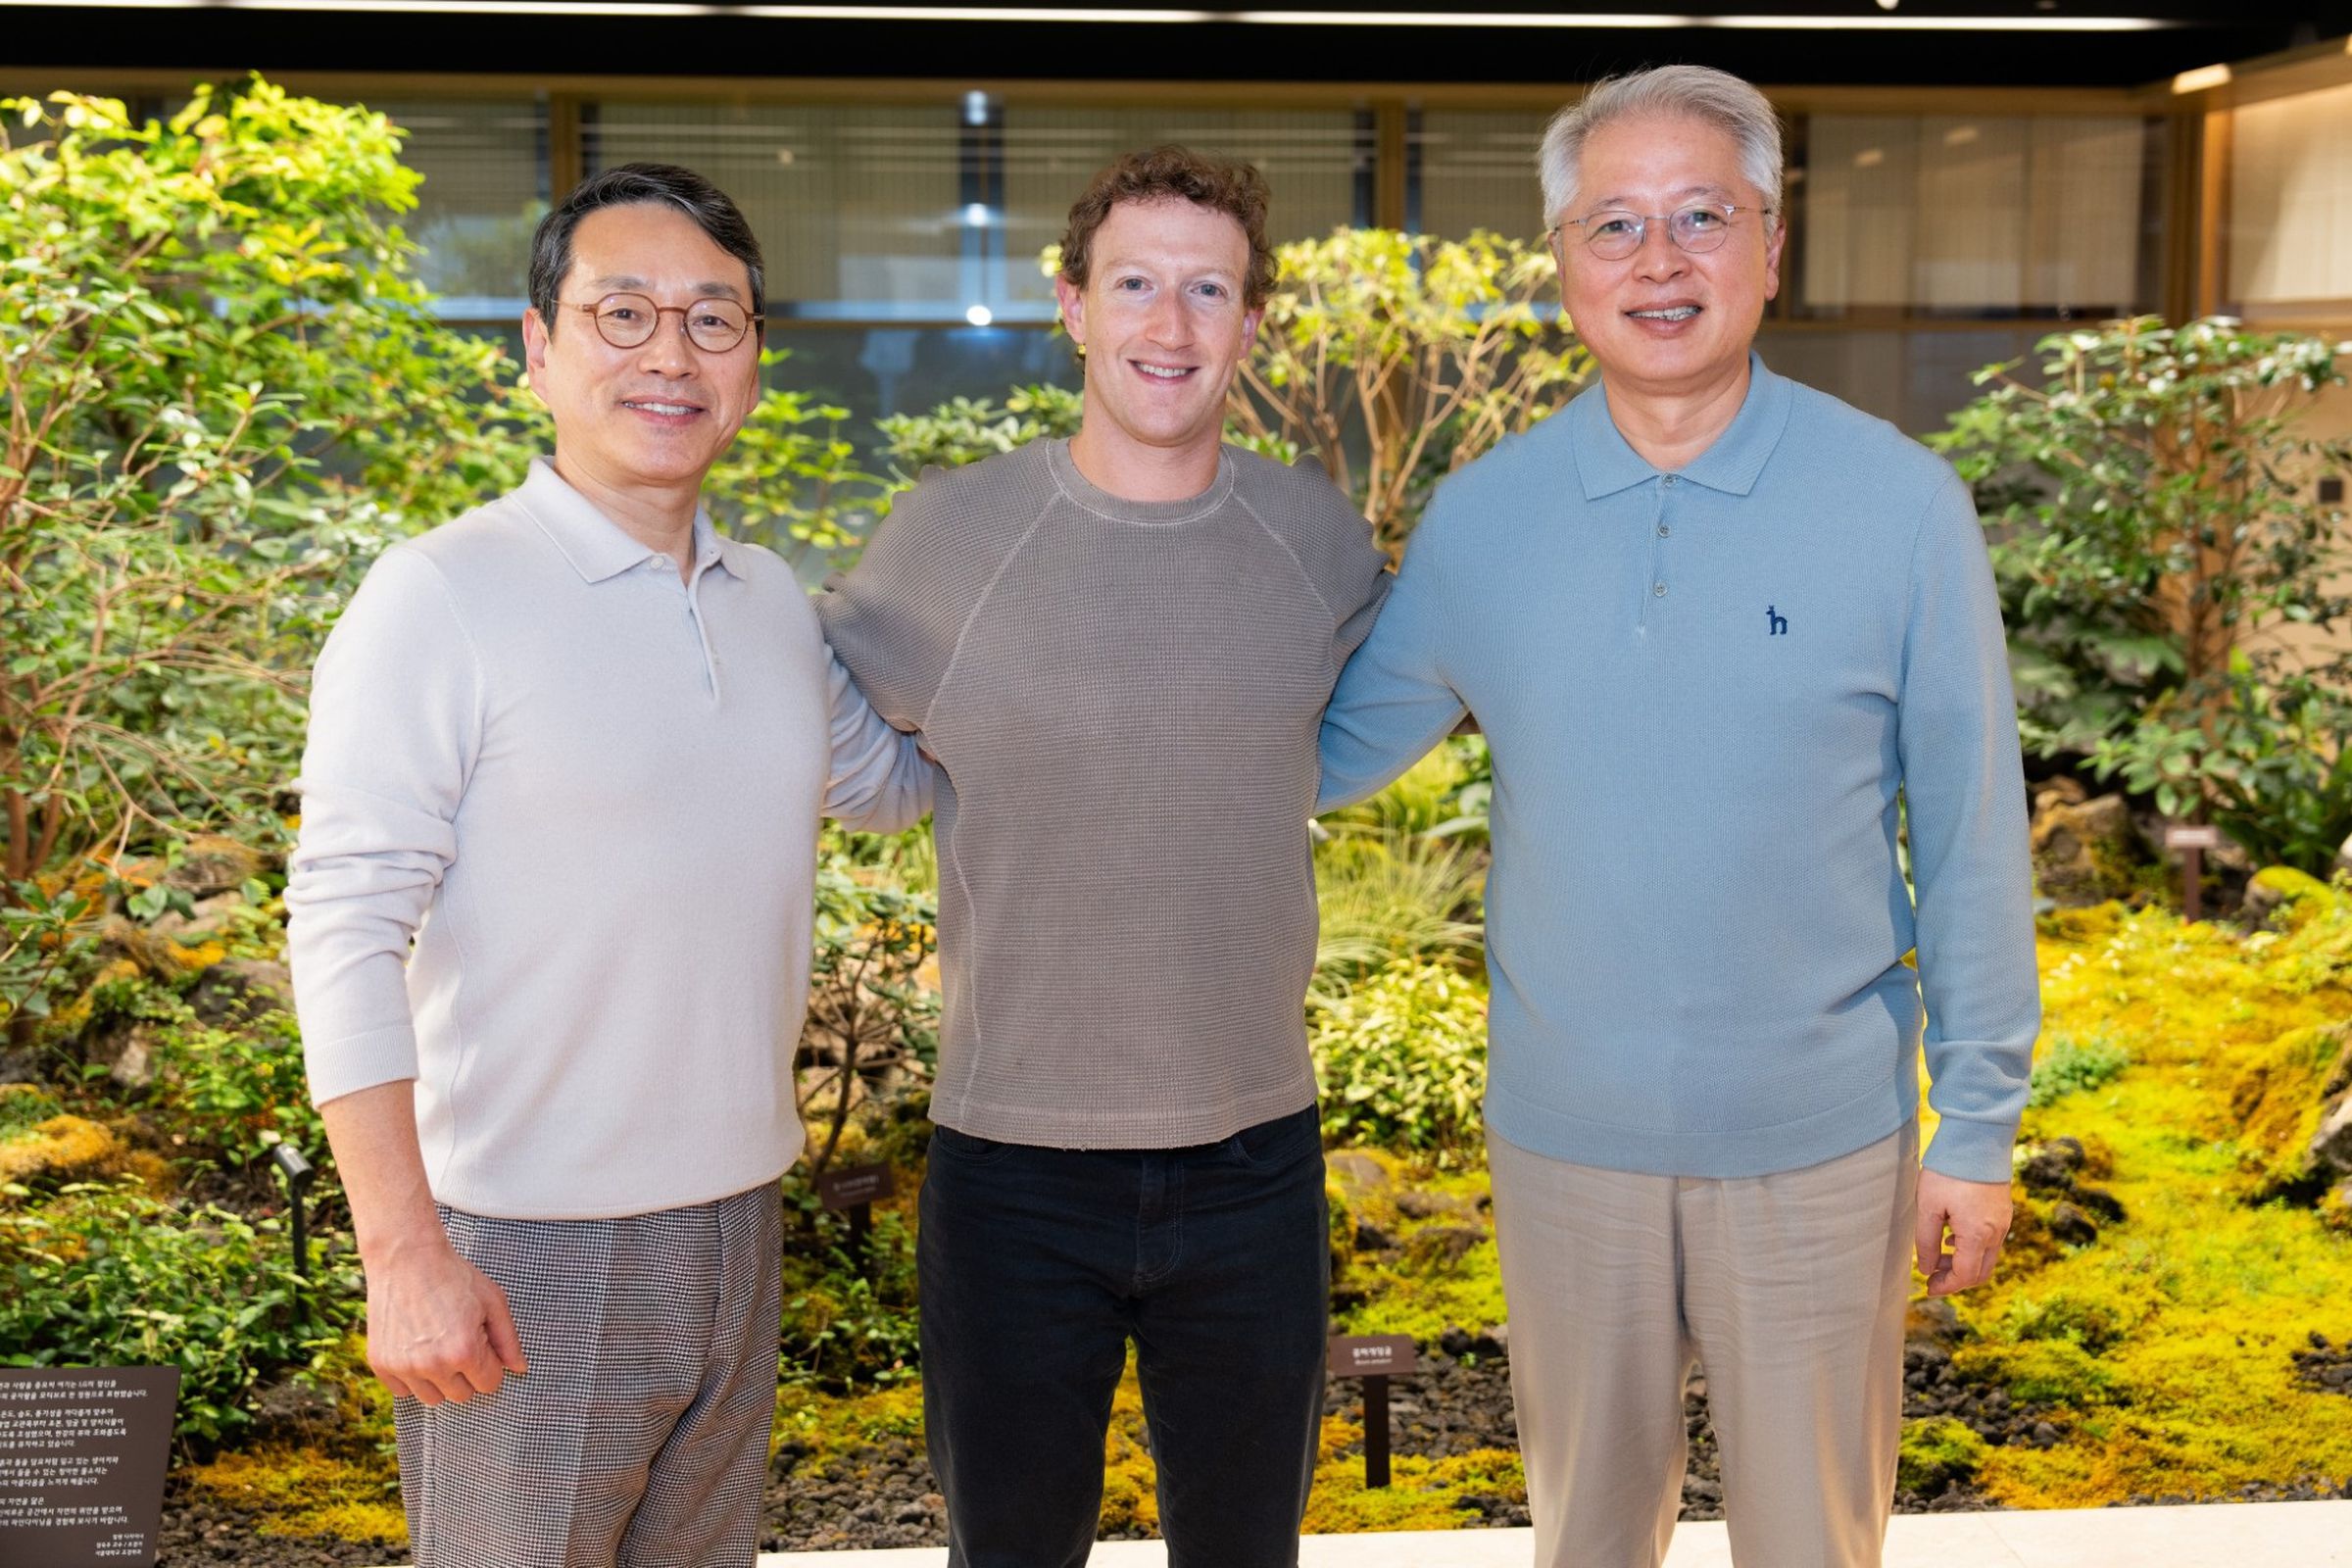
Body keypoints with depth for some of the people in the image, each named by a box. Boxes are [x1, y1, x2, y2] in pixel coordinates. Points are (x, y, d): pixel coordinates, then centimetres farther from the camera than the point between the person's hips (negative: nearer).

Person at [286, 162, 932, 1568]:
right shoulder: (443, 597, -13)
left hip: (736, 1228, 6)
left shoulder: (775, 600, 7)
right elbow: (344, 932, -15)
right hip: (523, 1257, -6)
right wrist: (405, 1254, -19)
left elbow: (891, 778, 25)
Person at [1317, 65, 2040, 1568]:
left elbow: (1970, 837, -5)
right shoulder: (1480, 515, -3)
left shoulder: (1902, 504, -9)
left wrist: (1979, 1125, -3)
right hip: (1564, 1136, 2)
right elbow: (1336, 748, 9)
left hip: (1820, 1142, -2)